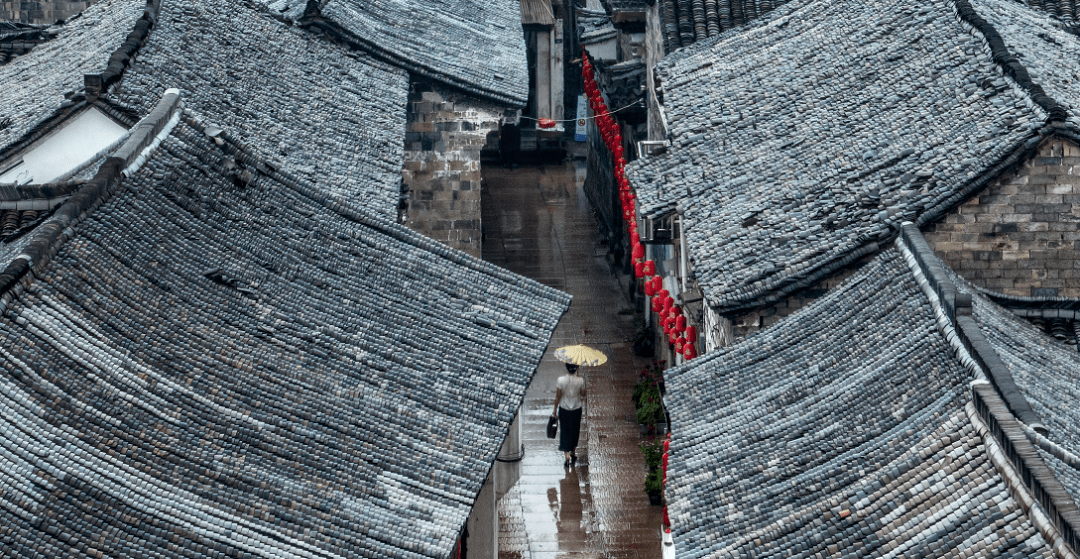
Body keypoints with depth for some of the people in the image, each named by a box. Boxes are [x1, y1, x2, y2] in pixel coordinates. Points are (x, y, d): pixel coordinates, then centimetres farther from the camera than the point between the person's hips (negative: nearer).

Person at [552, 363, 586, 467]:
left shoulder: (561, 380, -18)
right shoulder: (580, 380, -16)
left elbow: (558, 396, -10)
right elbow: (583, 395, -3)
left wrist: (555, 410, 1)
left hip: (563, 409, -1)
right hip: (576, 409, 1)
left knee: (564, 432, 9)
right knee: (574, 431, 20)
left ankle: (566, 457, 6)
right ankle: (572, 453, 34)